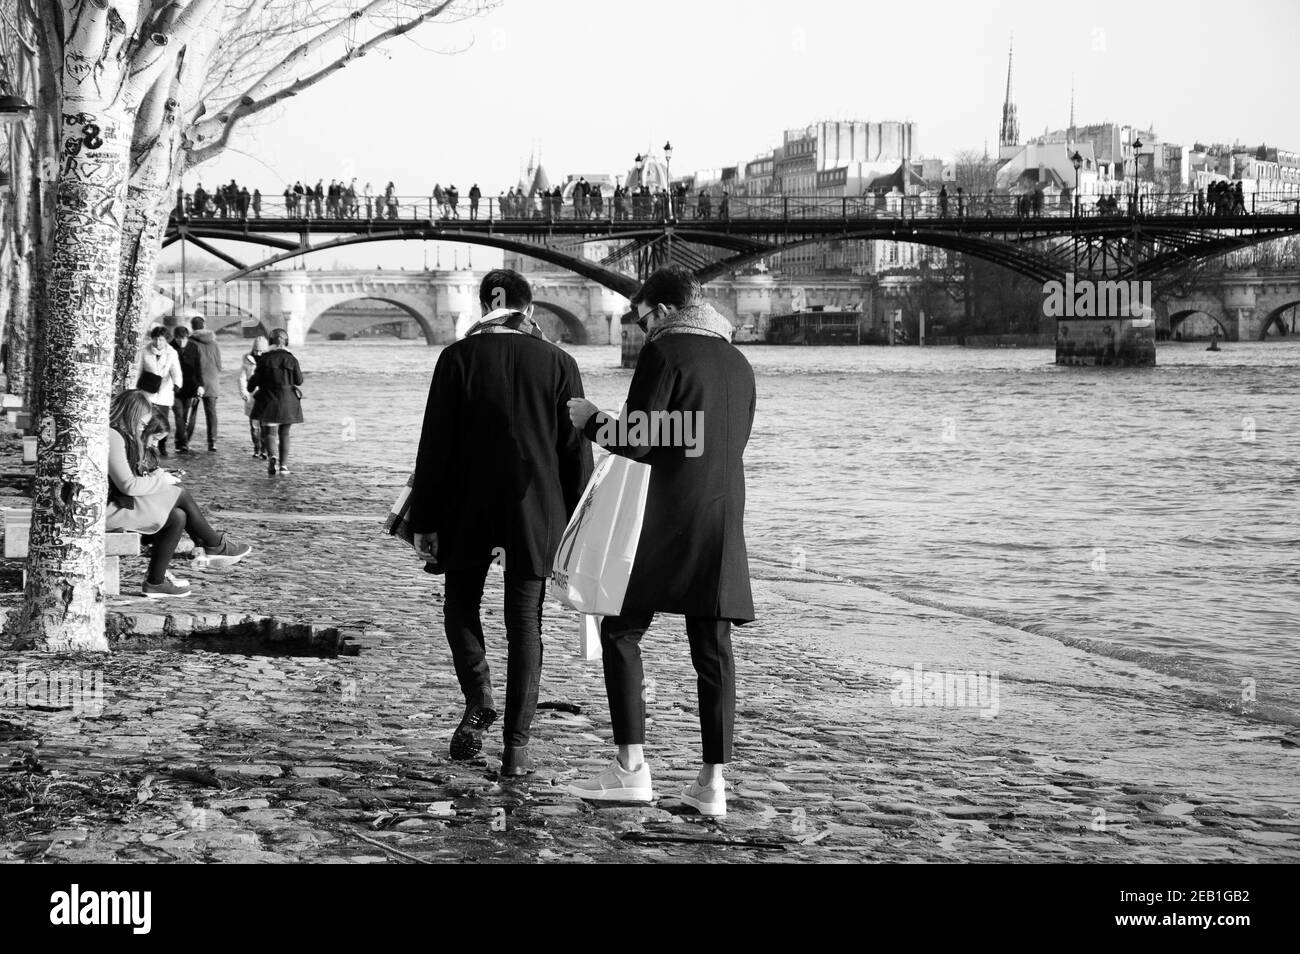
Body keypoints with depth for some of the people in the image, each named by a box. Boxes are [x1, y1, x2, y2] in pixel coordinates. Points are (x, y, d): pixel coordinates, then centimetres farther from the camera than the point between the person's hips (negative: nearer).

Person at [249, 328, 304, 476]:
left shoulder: (264, 359, -5)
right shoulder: (292, 359, -2)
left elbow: (256, 379, -1)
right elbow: (299, 381, 2)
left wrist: (250, 385, 21)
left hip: (269, 401, -2)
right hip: (288, 401, 2)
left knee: (269, 432, -2)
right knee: (284, 434, 14)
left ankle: (272, 456, -29)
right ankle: (284, 465, 11)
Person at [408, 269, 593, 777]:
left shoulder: (459, 357, -5)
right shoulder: (558, 363, 0)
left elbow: (435, 444, -4)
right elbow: (576, 451, 2)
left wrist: (425, 521, 1)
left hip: (468, 508, -1)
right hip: (536, 513, 1)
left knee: (461, 605, 19)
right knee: (525, 621, 8)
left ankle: (479, 700, -1)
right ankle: (517, 744, 6)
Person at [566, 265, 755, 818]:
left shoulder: (664, 352, -8)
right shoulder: (739, 364, 13)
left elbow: (637, 443, -13)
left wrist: (591, 420, 6)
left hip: (662, 523, -6)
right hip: (723, 525, 6)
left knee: (621, 633, 4)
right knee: (713, 649, 5)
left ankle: (632, 768, -2)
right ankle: (713, 781, 3)